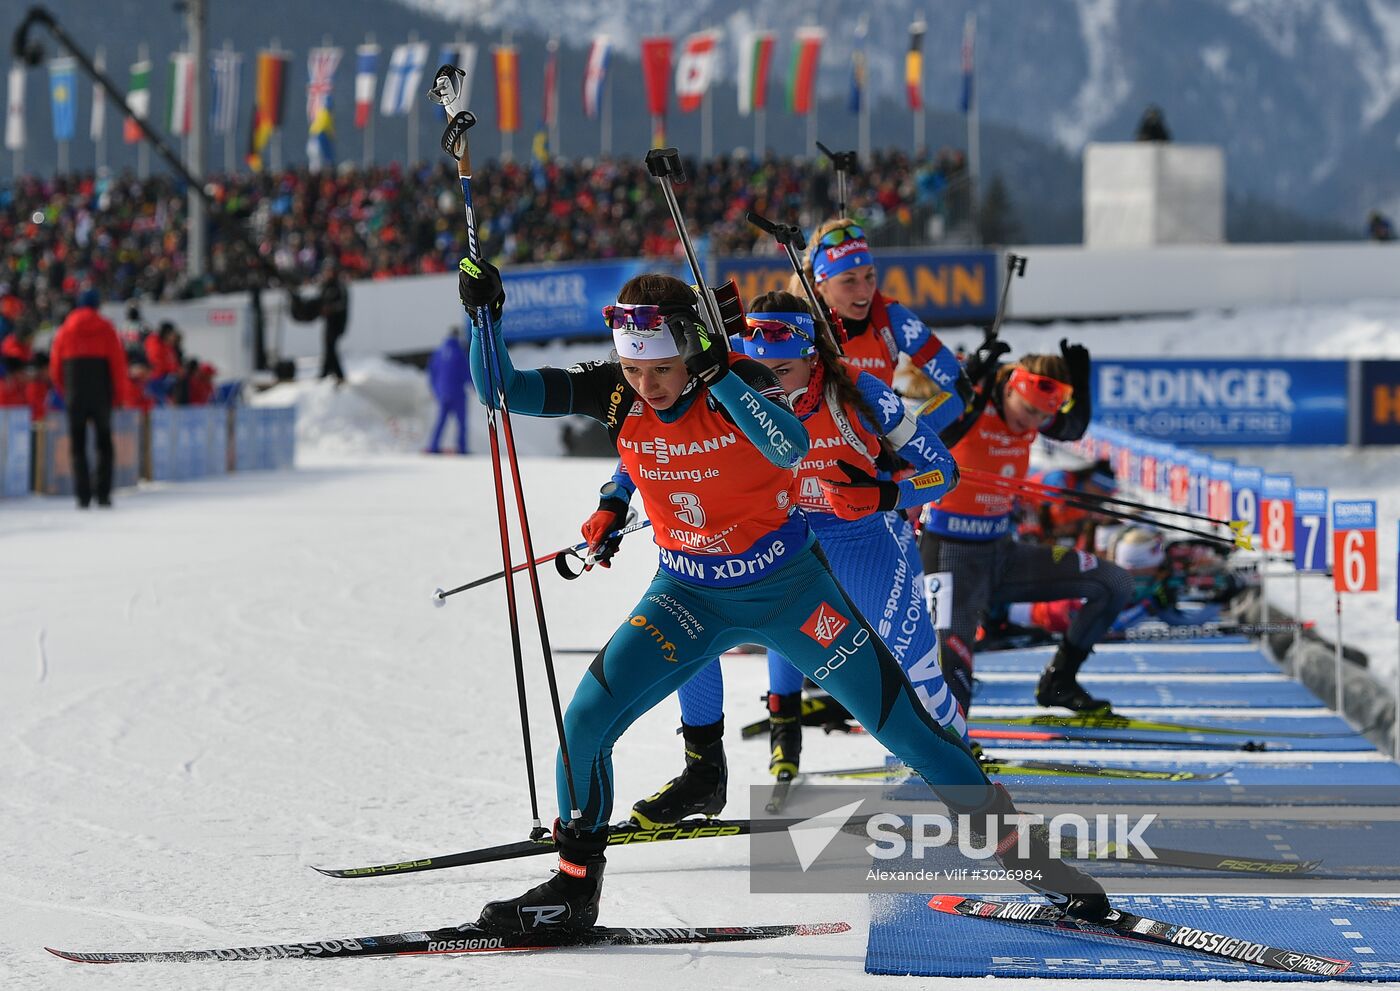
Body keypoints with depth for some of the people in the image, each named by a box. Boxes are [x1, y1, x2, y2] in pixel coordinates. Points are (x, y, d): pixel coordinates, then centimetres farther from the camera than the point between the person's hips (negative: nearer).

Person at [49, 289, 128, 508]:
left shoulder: (66, 329, 5)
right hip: (101, 394, -1)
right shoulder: (105, 328, 0)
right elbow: (118, 361, -4)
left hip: (75, 396, 1)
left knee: (77, 445, 5)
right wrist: (118, 391, 5)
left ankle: (83, 494, -4)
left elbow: (55, 366, 6)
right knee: (104, 443, 9)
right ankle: (103, 493, 1)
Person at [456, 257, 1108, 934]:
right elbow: (502, 389, -13)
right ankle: (574, 887, 5)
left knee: (905, 726, -2)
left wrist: (719, 378, -48)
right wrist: (483, 314, -28)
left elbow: (790, 446, -40)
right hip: (689, 596, 3)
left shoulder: (741, 378, -21)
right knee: (585, 721, -13)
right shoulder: (614, 393, -12)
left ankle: (1028, 855, 12)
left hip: (788, 586, -3)